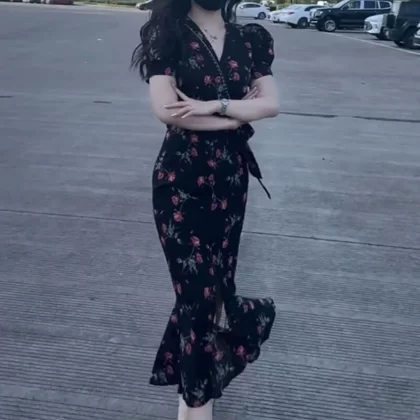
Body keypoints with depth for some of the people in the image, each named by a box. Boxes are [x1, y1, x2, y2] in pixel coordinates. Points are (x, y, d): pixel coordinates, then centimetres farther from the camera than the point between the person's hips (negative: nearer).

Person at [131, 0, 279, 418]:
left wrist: (213, 106, -15)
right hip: (180, 178, -4)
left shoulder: (250, 39, 9)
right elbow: (165, 109, -15)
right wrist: (238, 114, -11)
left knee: (218, 277, 11)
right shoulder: (168, 36, -3)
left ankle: (192, 384, 34)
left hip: (231, 176, 4)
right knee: (197, 283, -3)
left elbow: (271, 103, -1)